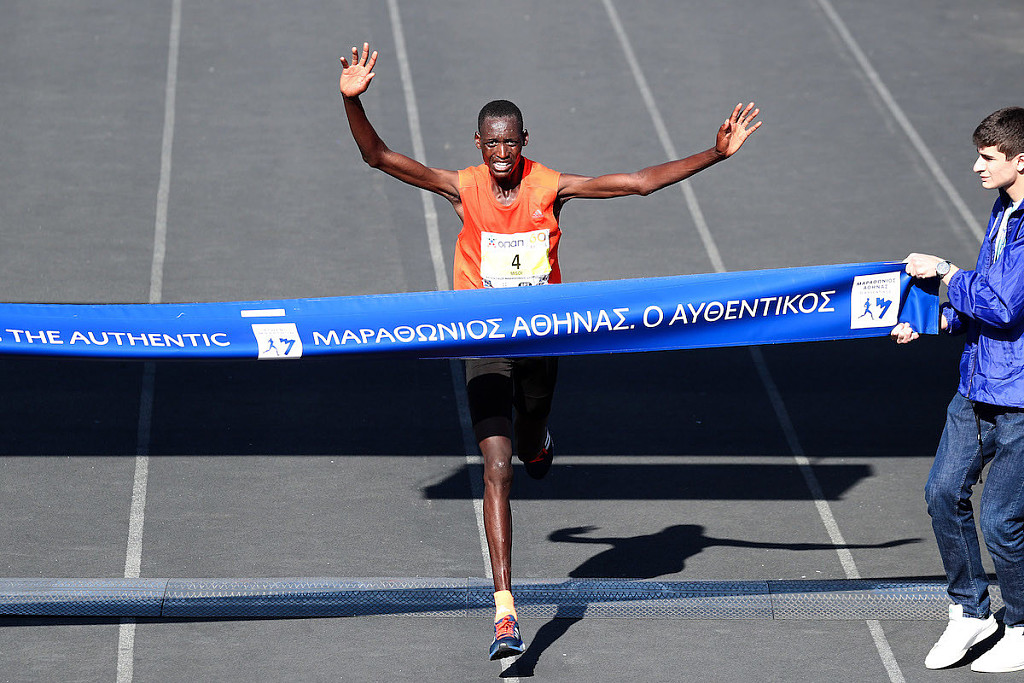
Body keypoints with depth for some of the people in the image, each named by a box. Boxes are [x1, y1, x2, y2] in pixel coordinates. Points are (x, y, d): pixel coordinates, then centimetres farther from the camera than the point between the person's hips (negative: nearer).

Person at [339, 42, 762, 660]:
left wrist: (717, 153, -10)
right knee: (498, 470, -13)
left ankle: (538, 440, 65)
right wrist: (353, 101, -33)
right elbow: (378, 157, -17)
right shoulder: (464, 189, -11)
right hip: (486, 340, -2)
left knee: (531, 445, 22)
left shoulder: (551, 187, -8)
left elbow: (642, 182, -6)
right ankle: (505, 609, -17)